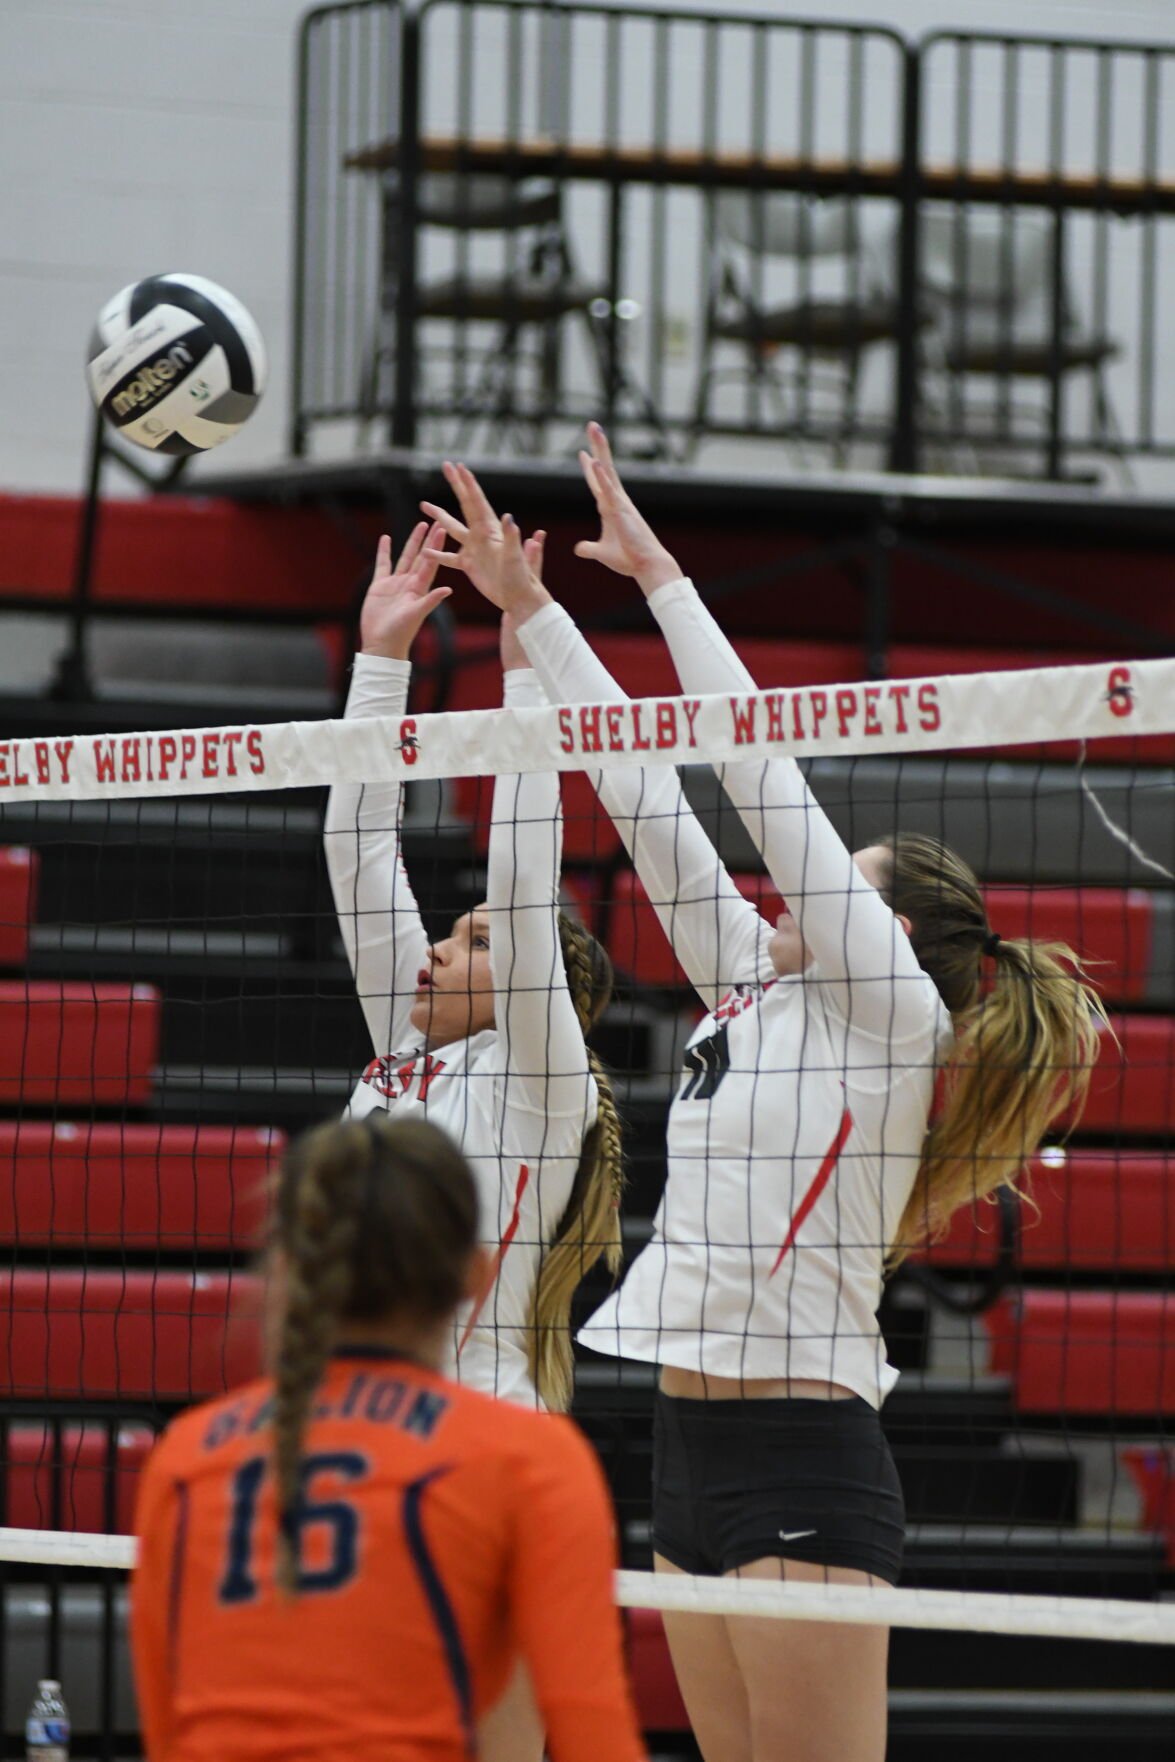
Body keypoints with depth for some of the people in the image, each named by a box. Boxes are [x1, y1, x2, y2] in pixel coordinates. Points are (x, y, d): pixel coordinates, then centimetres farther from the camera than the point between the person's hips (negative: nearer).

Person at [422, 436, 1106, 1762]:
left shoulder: (893, 1015, -5)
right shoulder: (751, 993, 16)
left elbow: (764, 777, -8)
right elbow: (645, 793, 16)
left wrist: (661, 576, -5)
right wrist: (527, 608, 18)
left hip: (800, 1465, -9)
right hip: (694, 1443, 9)